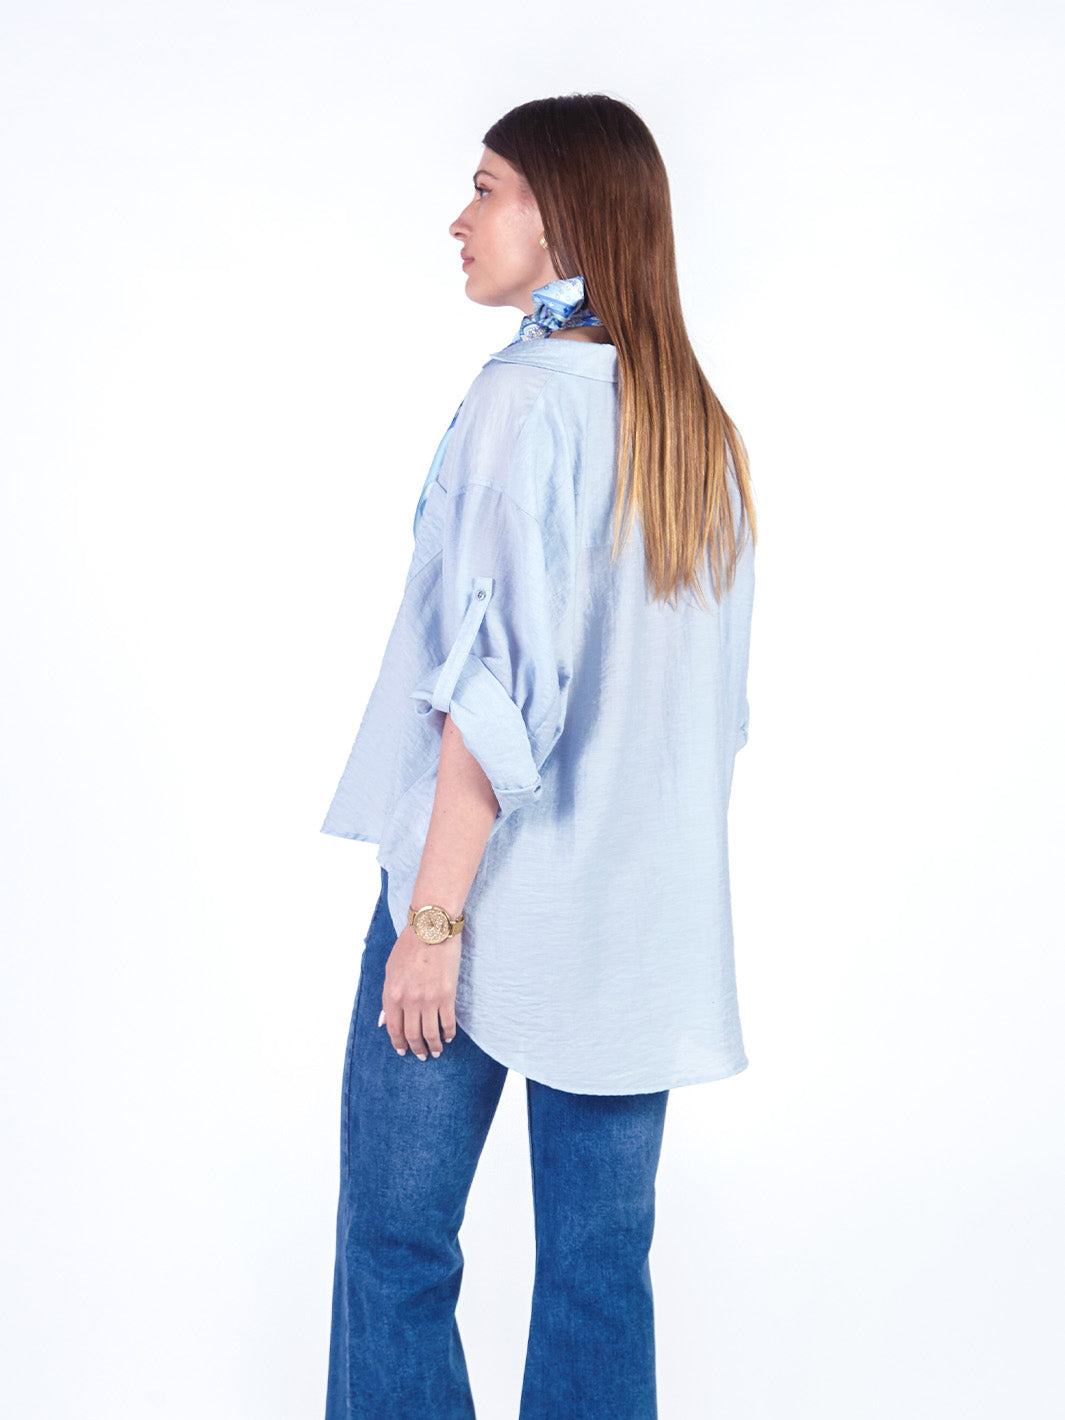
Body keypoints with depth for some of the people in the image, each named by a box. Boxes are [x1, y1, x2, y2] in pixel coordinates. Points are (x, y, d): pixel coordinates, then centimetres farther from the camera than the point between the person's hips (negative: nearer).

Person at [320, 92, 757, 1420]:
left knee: (394, 1239, 7)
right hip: (643, 925, 7)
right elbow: (715, 696, 13)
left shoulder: (526, 397, -11)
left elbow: (499, 683, -18)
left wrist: (434, 913, -16)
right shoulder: (705, 427, 10)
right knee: (601, 1261, 12)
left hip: (493, 907, -7)